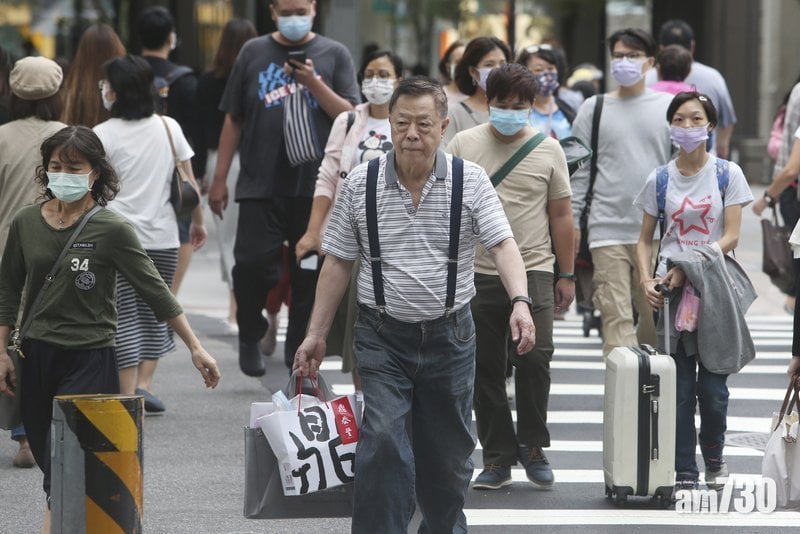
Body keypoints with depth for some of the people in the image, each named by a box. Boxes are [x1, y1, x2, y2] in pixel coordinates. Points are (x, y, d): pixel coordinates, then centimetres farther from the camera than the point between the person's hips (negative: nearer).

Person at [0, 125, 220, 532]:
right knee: (45, 456, 8)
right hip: (37, 358, 5)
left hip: (90, 360, -5)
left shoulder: (111, 230, -8)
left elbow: (154, 290, -7)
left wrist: (195, 347, -9)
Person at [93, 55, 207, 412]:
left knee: (124, 315, 0)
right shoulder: (168, 127, 5)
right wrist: (198, 222, 18)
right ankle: (144, 384, 6)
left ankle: (128, 393, -4)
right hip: (162, 236, 3)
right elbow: (189, 182, 7)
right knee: (155, 311, 14)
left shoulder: (104, 134, -6)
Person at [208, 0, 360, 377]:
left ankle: (299, 347, 16)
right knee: (253, 264, -9)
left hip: (316, 186, 0)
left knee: (310, 274, 3)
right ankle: (250, 337, 14)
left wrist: (314, 84, -13)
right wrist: (219, 178, 8)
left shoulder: (334, 55, 7)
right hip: (260, 185, 0)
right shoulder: (254, 53, 9)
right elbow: (233, 119, 11)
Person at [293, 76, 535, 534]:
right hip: (383, 337, -1)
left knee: (447, 453, 11)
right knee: (382, 442, -18)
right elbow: (338, 263, 5)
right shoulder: (360, 184, -1)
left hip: (450, 337, 1)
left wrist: (520, 301, -32)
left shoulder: (471, 181, -4)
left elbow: (503, 244, -14)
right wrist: (317, 335, 4)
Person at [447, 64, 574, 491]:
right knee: (485, 368, 4)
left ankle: (532, 446, 7)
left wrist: (567, 275, 8)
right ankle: (497, 456, 12)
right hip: (477, 274, 1)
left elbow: (561, 215, 10)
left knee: (534, 358, -11)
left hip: (533, 271, -1)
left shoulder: (548, 150, 6)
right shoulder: (463, 145, 5)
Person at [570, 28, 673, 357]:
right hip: (608, 228, -1)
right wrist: (570, 219, 1)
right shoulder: (594, 109, 7)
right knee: (616, 315, -8)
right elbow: (579, 169, 7)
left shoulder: (668, 107, 7)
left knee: (657, 317, 6)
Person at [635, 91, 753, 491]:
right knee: (679, 386, -2)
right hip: (670, 290, 1)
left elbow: (731, 237, -5)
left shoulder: (727, 174, 1)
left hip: (714, 289, -1)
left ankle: (714, 458, 22)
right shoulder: (660, 180, 6)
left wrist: (690, 268, -16)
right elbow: (645, 240, 9)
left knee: (712, 385, -3)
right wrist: (646, 280, -8)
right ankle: (684, 473, 3)